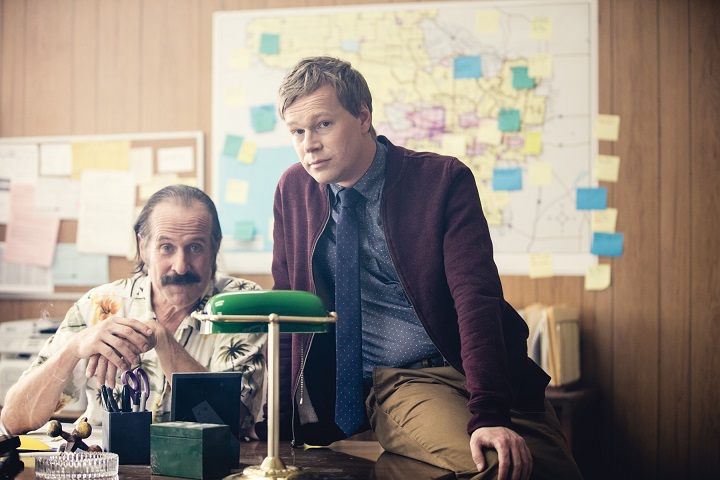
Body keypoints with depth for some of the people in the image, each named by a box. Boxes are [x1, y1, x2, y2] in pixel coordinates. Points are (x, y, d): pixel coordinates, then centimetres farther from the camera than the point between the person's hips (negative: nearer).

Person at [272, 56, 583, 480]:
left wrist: (488, 414, -26)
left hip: (476, 368, 0)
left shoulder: (444, 180, -6)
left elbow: (476, 298, -15)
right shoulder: (293, 190, 6)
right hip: (397, 385, 0)